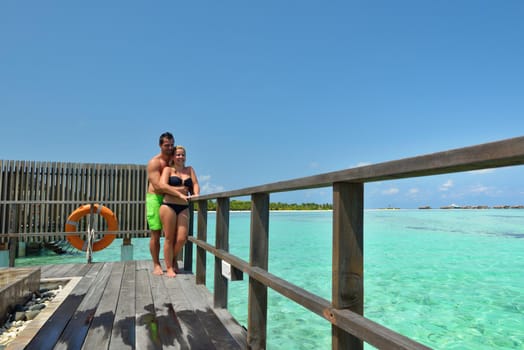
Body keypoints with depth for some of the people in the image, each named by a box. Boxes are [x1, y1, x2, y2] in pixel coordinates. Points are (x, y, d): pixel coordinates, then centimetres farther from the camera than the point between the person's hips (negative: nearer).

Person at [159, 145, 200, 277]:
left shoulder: (190, 170, 17)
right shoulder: (168, 169, 5)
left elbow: (195, 184, 9)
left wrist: (196, 195, -11)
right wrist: (180, 192, -15)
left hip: (184, 208, 3)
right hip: (169, 206, -3)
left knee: (182, 239, -2)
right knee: (169, 238, 2)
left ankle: (173, 259, 27)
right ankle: (169, 267, 13)